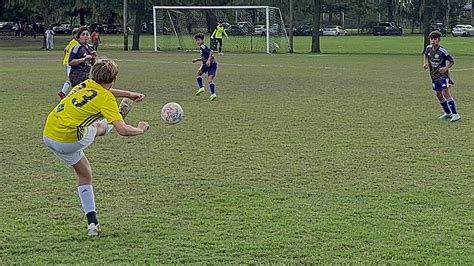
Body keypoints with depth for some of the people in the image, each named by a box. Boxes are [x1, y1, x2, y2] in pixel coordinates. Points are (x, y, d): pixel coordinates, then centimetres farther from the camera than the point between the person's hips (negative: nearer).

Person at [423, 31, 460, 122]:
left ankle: (455, 114, -20)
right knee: (439, 95, 12)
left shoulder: (442, 51, -17)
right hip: (434, 76, 7)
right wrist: (425, 63, 8)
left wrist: (446, 68, -20)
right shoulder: (428, 48, 1)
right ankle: (448, 113, 27)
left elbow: (452, 61, -7)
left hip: (443, 75, -7)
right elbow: (425, 55, 24)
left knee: (445, 93, -19)